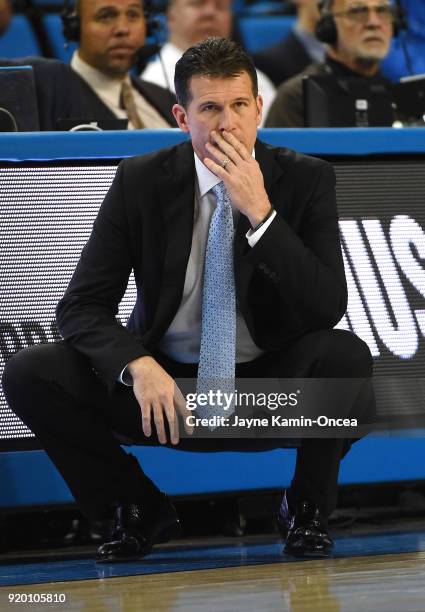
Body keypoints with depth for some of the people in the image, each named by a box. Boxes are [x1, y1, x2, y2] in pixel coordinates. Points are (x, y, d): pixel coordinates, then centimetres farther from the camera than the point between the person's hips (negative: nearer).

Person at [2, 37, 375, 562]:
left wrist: (260, 212, -28)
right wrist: (136, 364, -29)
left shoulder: (307, 178, -8)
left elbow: (329, 309, -18)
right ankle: (141, 508, 2)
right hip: (166, 389, 1)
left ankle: (306, 508, -5)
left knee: (345, 355, -33)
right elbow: (81, 305, -8)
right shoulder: (140, 181, -6)